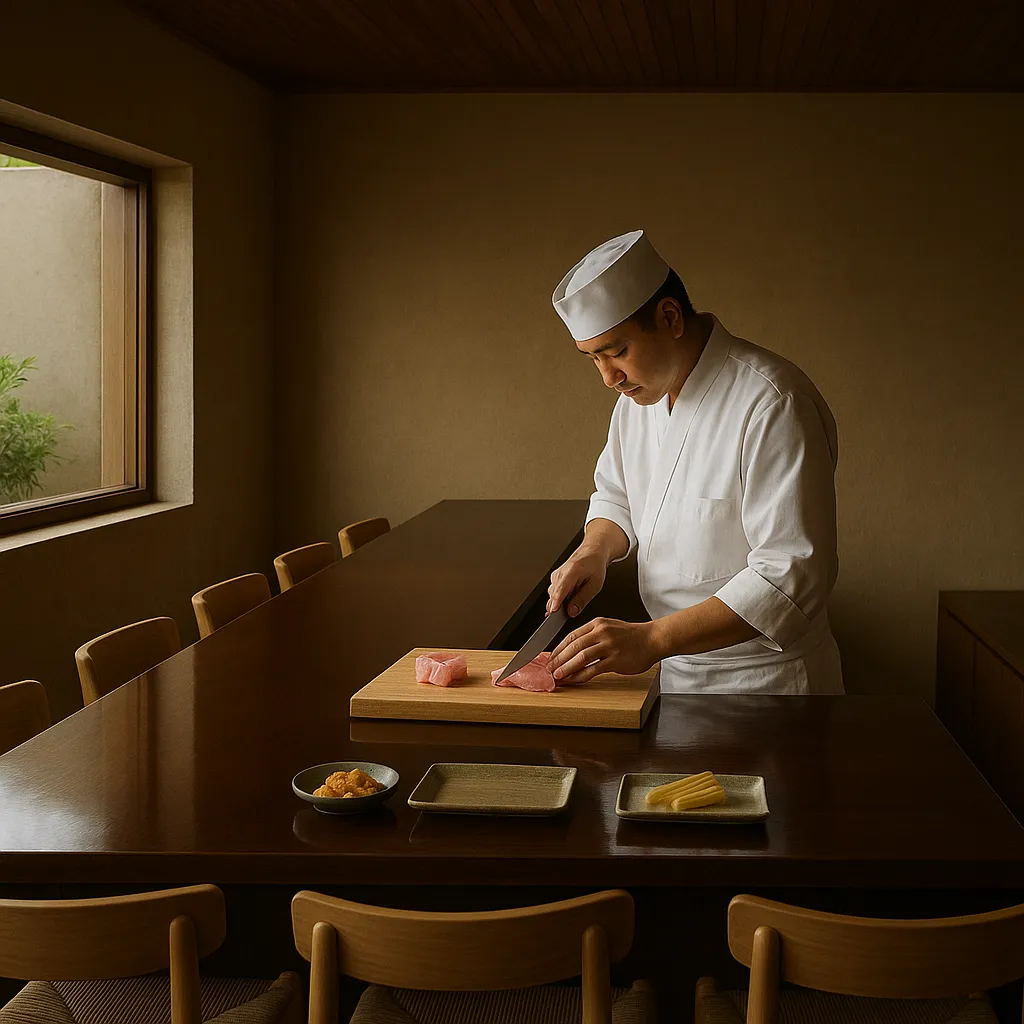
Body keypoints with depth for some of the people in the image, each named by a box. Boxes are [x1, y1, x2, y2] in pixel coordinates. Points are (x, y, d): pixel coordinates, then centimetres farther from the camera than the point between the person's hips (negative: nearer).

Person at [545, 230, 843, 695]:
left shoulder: (771, 403, -24)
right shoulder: (639, 394, 2)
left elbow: (793, 574, -29)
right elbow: (616, 497, 17)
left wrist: (652, 639, -32)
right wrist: (595, 550, -6)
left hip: (764, 683, -7)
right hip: (679, 673, 7)